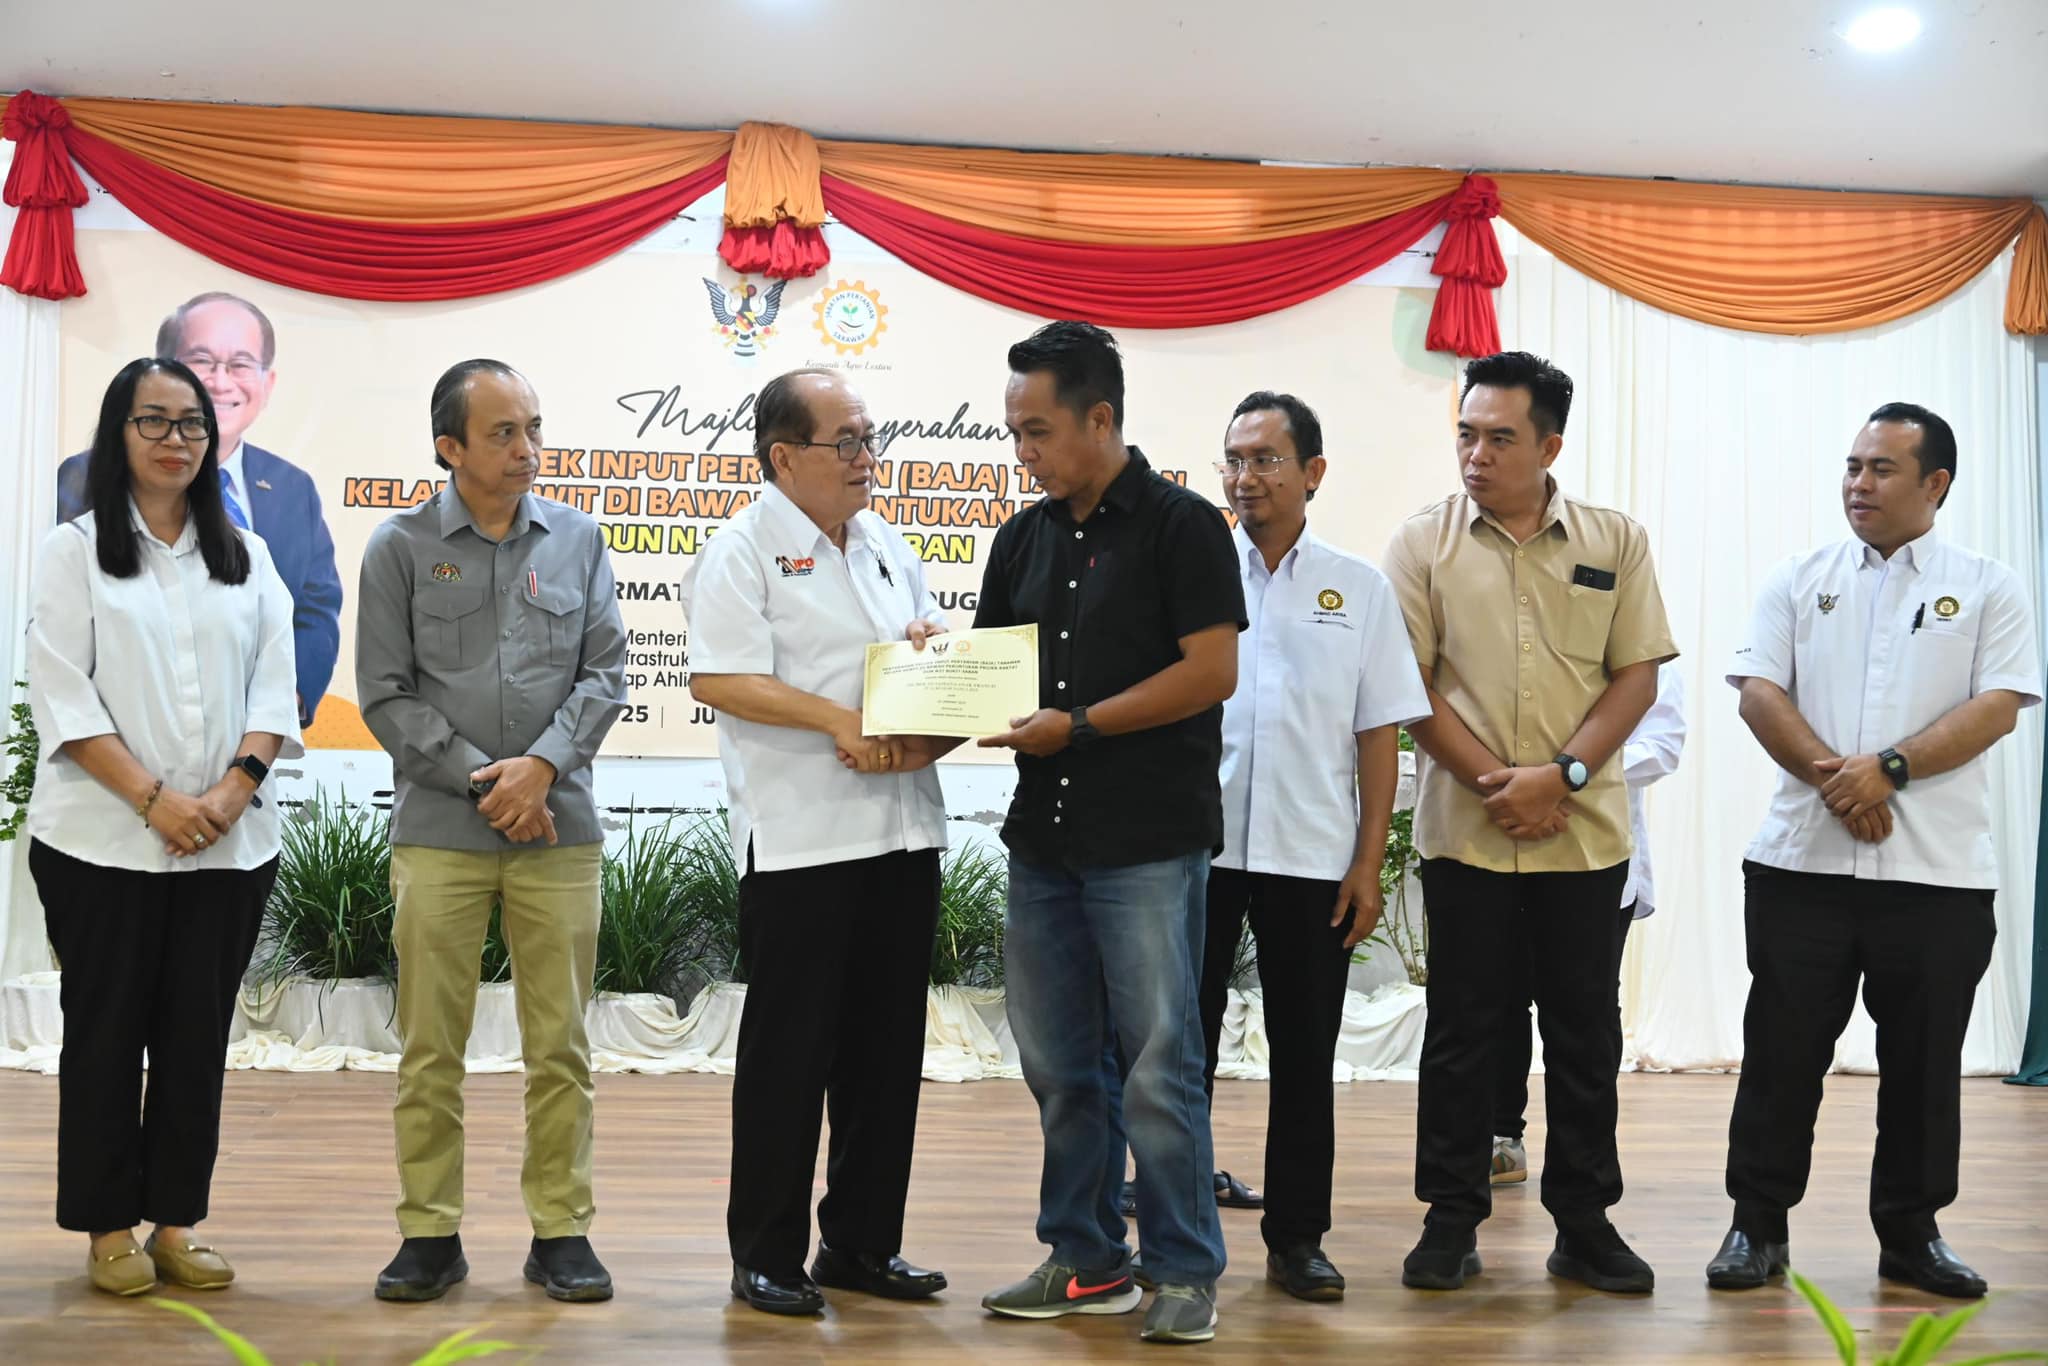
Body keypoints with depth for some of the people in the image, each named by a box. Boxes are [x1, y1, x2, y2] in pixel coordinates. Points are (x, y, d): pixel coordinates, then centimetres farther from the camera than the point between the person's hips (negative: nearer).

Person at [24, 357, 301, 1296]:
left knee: (198, 1035, 6)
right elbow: (64, 697, -6)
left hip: (228, 844, 3)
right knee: (107, 1032, 3)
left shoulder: (246, 559, 13)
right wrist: (154, 799, -15)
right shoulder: (75, 551, 3)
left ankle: (175, 1221, 16)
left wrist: (233, 789, -11)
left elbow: (273, 689, 6)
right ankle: (108, 1229, 13)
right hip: (104, 841, -3)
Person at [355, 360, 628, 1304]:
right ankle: (429, 1234, 13)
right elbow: (386, 695, -1)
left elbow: (605, 672, 6)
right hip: (439, 830, -1)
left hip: (560, 829, 2)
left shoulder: (576, 538, 8)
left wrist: (542, 766, -9)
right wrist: (485, 782, -8)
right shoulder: (401, 547, 2)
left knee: (560, 1042, 4)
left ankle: (561, 1232, 13)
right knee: (430, 1046, 3)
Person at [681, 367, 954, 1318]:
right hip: (799, 838, -7)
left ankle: (861, 1241, 23)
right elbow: (718, 679, -16)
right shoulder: (743, 552, -5)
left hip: (903, 828, 7)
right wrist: (840, 720, -22)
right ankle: (767, 1254, 11)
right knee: (790, 1049, 1)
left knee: (886, 1047, 11)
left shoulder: (888, 547, 15)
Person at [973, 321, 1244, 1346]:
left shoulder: (1181, 525, -6)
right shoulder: (1025, 539, 13)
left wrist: (1077, 726, -16)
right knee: (1058, 1064, 11)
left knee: (1158, 1068, -2)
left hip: (1149, 840, -7)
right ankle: (1085, 1262, 23)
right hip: (1044, 837, 7)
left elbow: (1211, 672, -13)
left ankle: (1186, 1271, 10)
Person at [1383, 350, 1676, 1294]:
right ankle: (1451, 1220, 14)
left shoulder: (1616, 543, 4)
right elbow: (1409, 685, -3)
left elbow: (1637, 676, 2)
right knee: (1462, 1029, 5)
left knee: (1586, 1032, 8)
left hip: (1585, 831, 1)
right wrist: (1495, 783, -12)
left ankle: (1584, 1224, 18)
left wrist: (1561, 774, -13)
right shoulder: (1423, 543, 1)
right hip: (1464, 834, -1)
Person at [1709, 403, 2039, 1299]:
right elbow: (1759, 692, 0)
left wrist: (1888, 769, -17)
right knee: (1783, 1048, 4)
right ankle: (1759, 1224, 14)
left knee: (1923, 1059, 7)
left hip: (1938, 871, -1)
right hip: (1803, 859, 1)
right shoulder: (1799, 580, 9)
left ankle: (1911, 1233, 20)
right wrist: (1833, 779, -14)